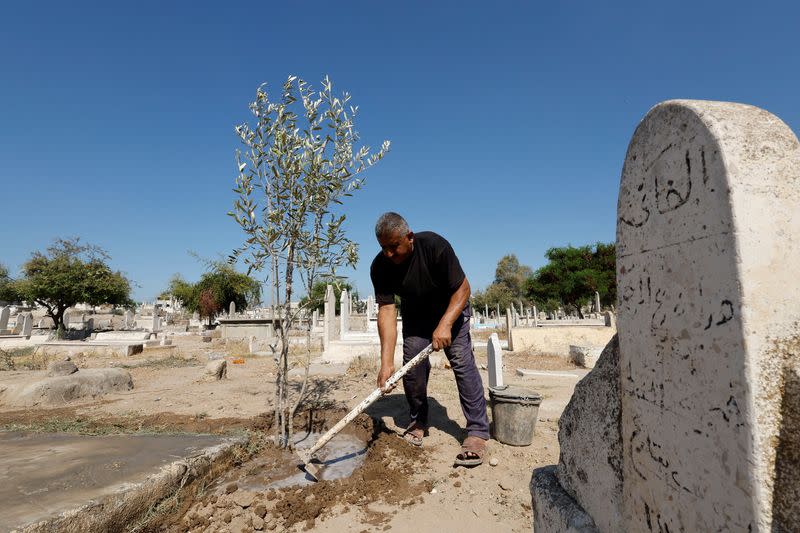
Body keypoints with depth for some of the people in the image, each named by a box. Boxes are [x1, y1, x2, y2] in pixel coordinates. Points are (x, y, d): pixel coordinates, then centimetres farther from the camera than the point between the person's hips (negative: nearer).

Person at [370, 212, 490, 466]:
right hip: (415, 316, 3)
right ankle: (418, 422, 16)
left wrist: (445, 325, -40)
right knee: (411, 366, -5)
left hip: (450, 309, -3)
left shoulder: (434, 246, -33)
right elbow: (386, 311, -27)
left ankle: (478, 432, -10)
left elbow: (463, 288, -26)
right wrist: (387, 362, -35)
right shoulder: (380, 267, -24)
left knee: (462, 362, -15)